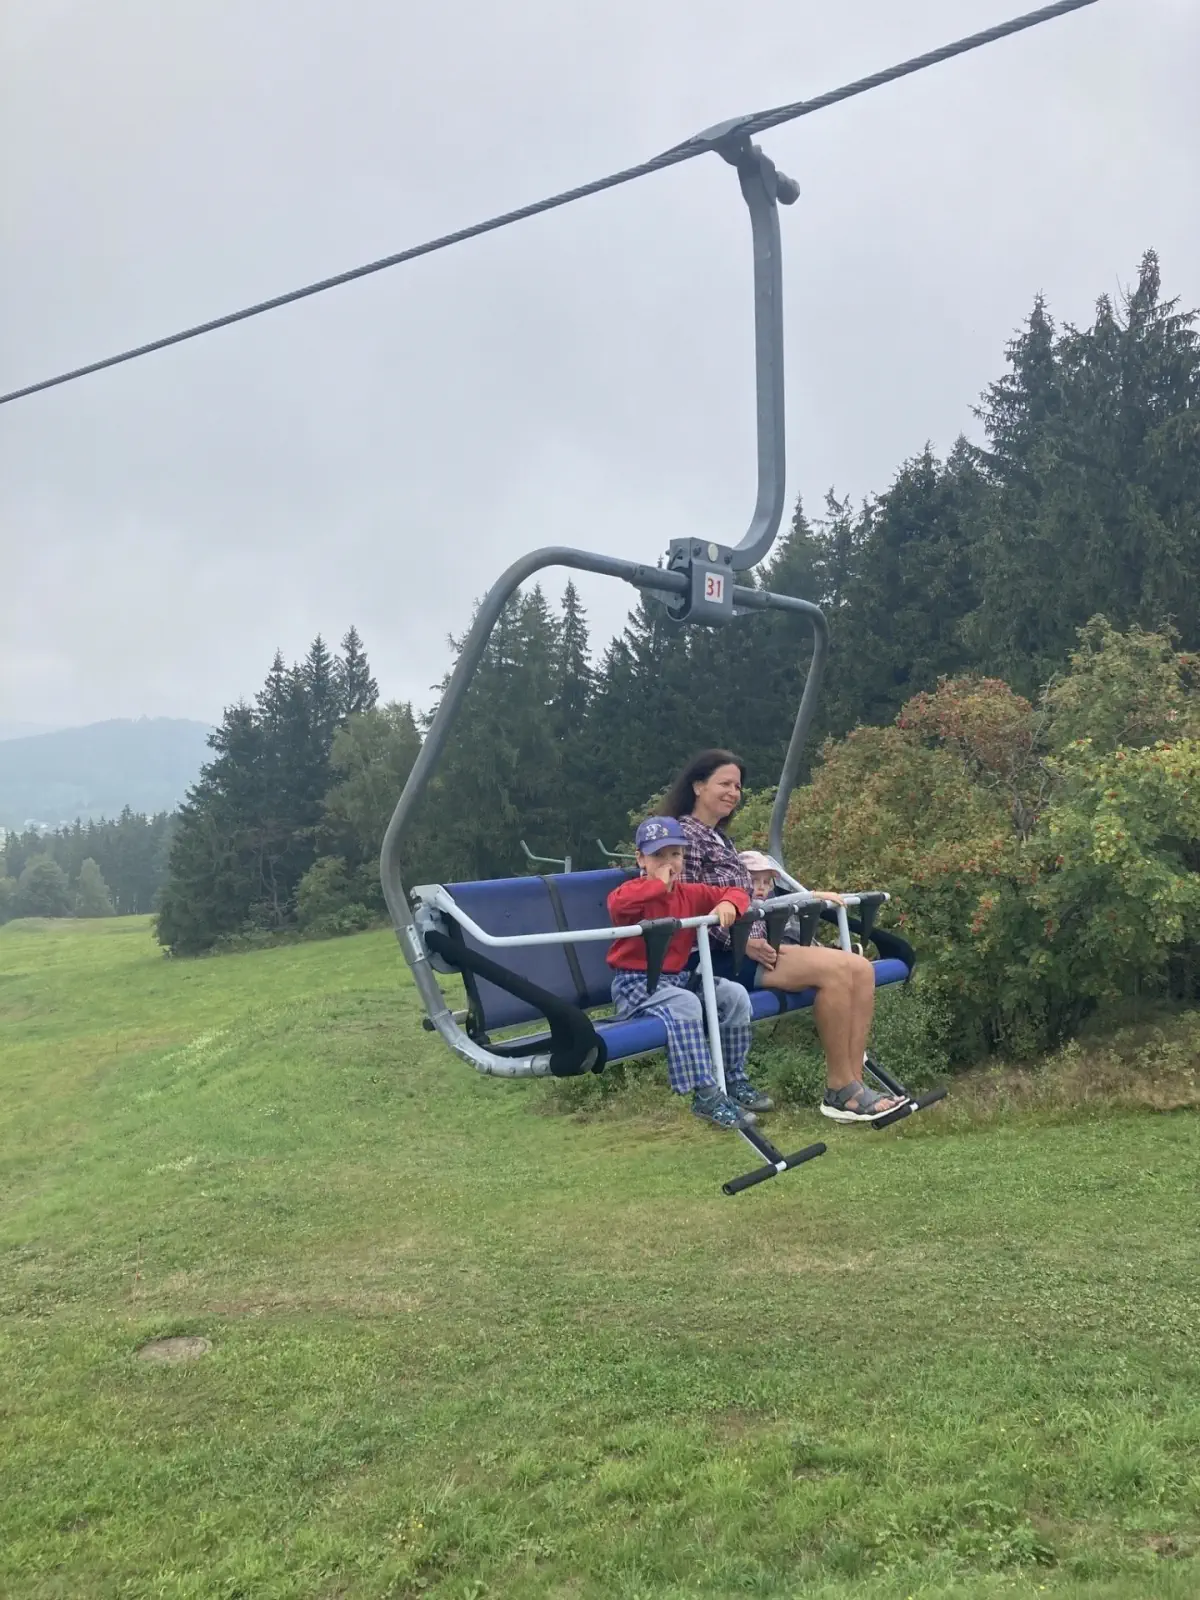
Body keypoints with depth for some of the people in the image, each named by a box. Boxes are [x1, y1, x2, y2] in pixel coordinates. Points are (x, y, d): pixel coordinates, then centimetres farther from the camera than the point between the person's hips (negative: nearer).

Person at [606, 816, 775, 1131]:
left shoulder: (690, 894, 8)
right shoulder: (635, 891, -9)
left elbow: (736, 893, 11)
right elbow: (616, 904, -34)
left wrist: (728, 904, -13)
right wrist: (659, 884, -25)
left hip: (678, 977, 7)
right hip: (636, 982, -7)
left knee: (735, 994, -10)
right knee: (686, 1004, -34)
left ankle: (735, 1080, 3)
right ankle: (706, 1095, -28)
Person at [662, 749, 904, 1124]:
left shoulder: (721, 838, 24)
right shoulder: (684, 834, -5)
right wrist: (742, 942, -20)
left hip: (749, 945, 9)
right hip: (722, 957, -9)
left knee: (860, 969, -9)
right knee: (835, 969, -25)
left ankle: (852, 1084, -13)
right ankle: (840, 1091, -15)